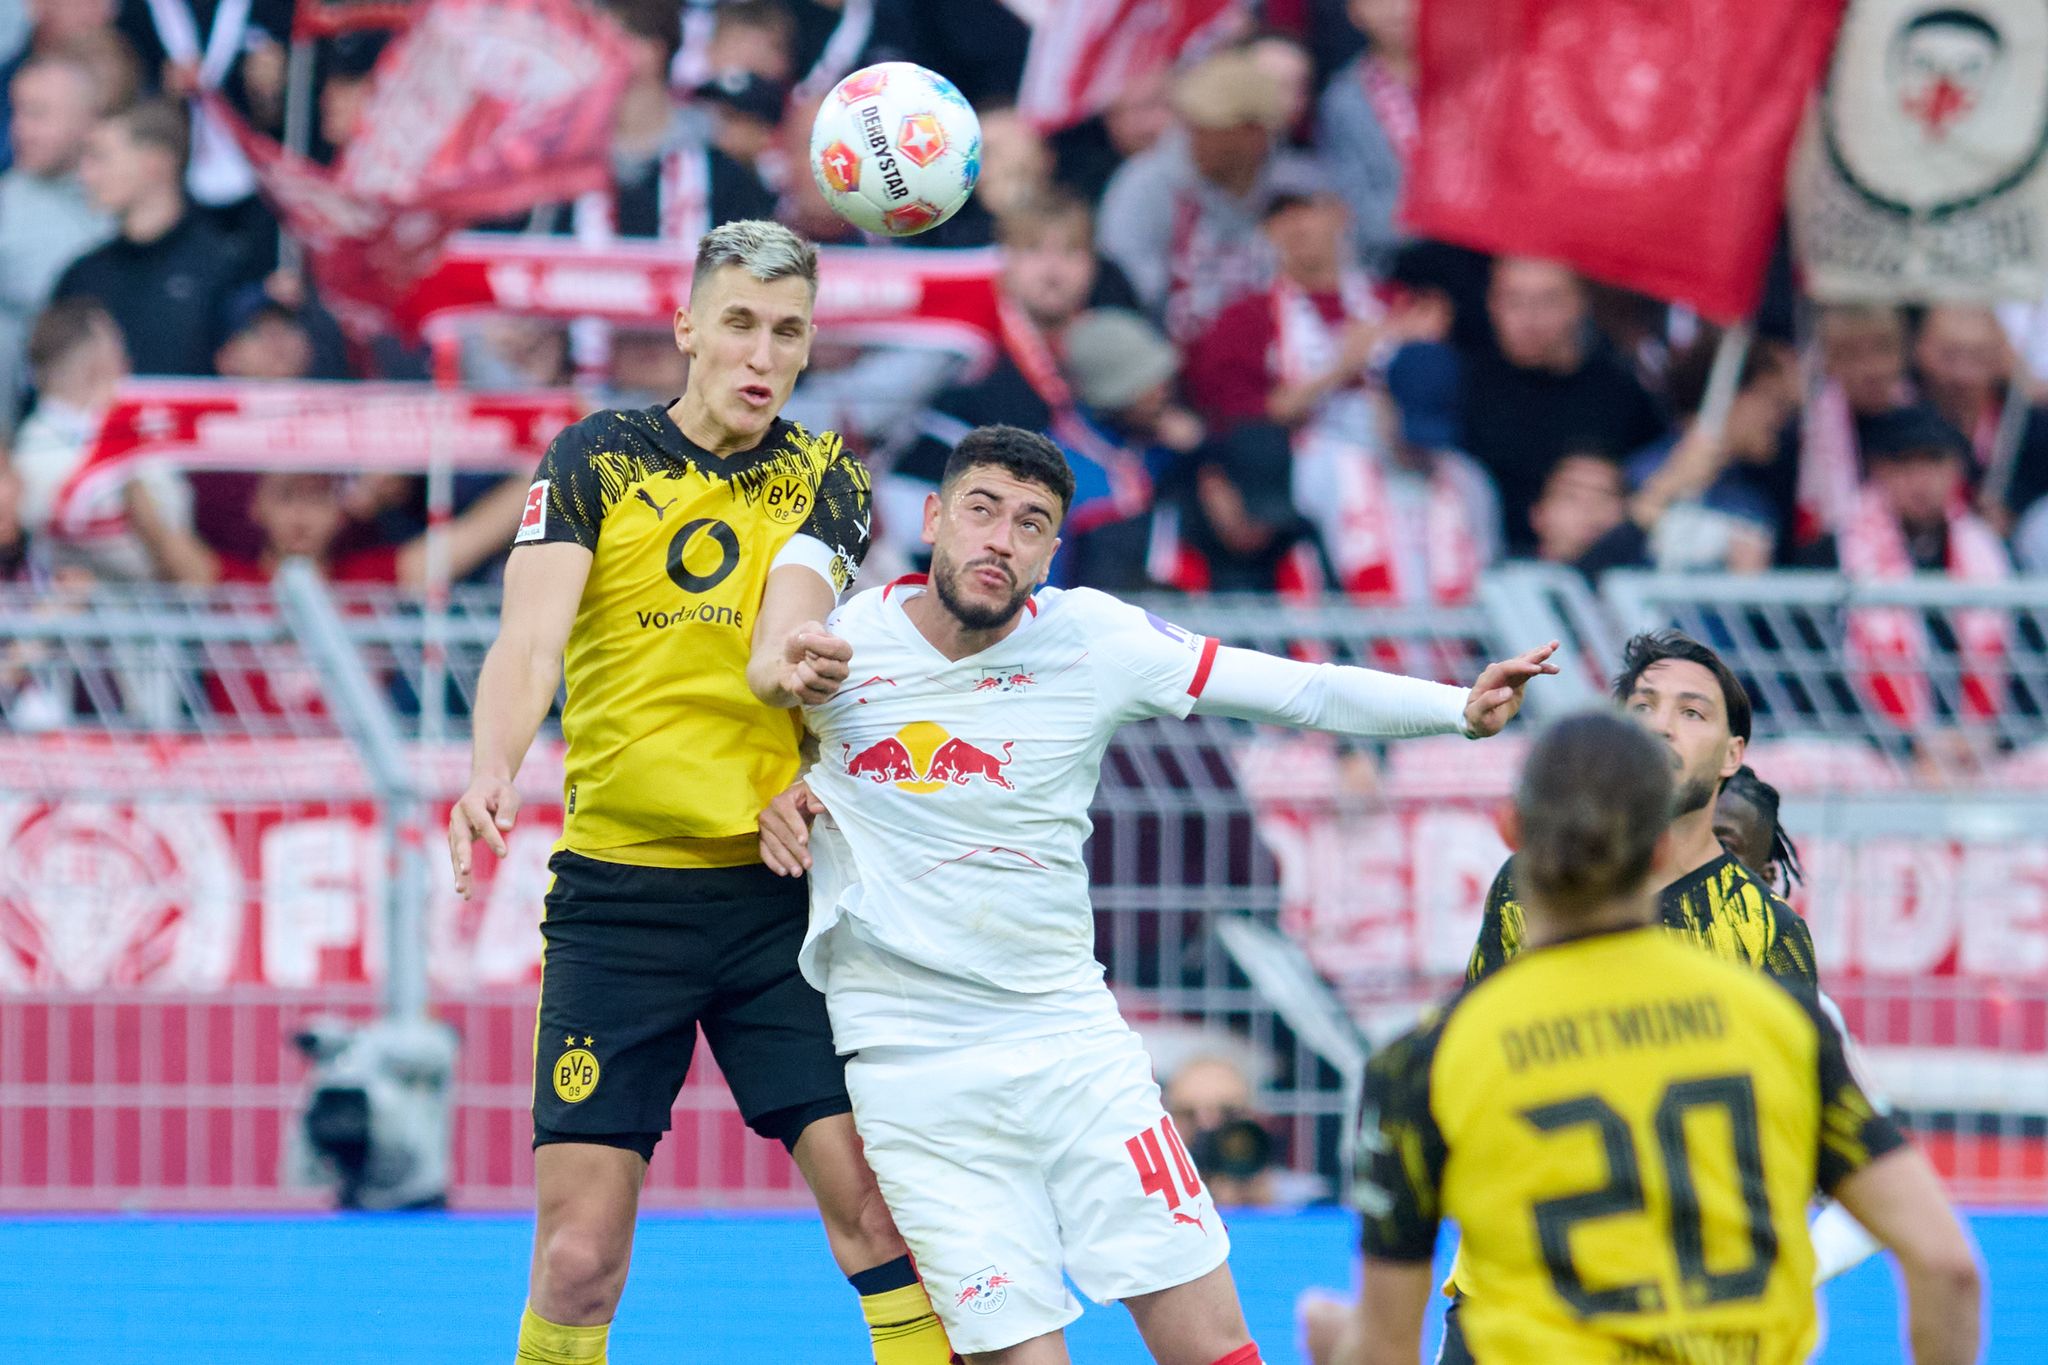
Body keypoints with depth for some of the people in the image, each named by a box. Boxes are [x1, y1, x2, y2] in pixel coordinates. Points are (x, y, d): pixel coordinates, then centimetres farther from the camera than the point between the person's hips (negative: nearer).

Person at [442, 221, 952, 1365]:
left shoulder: (827, 482, 7)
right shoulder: (596, 462, 3)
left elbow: (790, 616, -13)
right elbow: (531, 637, -10)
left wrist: (785, 661, -38)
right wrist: (492, 770, -30)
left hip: (777, 886, 1)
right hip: (617, 894, -1)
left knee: (876, 1212, -9)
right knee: (578, 1259, -6)